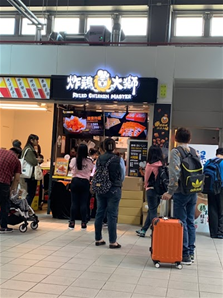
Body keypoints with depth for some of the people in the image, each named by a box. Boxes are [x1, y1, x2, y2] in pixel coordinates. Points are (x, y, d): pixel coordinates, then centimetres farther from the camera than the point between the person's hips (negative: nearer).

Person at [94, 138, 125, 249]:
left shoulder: (99, 159, -2)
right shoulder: (119, 160, -10)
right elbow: (122, 176, 0)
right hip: (114, 190, -3)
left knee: (99, 213, 11)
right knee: (112, 215, 1)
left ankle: (98, 239, 21)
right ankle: (112, 242, 5)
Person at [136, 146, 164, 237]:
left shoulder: (150, 165, -13)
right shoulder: (162, 164, 1)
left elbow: (146, 178, -3)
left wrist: (146, 185, 17)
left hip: (151, 189, -6)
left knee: (152, 212, 3)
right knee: (151, 210, 16)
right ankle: (143, 230, 27)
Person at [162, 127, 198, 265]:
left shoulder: (175, 152, -10)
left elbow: (175, 174, -20)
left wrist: (170, 192, -17)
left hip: (181, 192, -6)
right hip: (193, 192, 6)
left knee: (181, 223, 1)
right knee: (190, 222, 13)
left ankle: (185, 255, 5)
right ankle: (191, 253, 20)